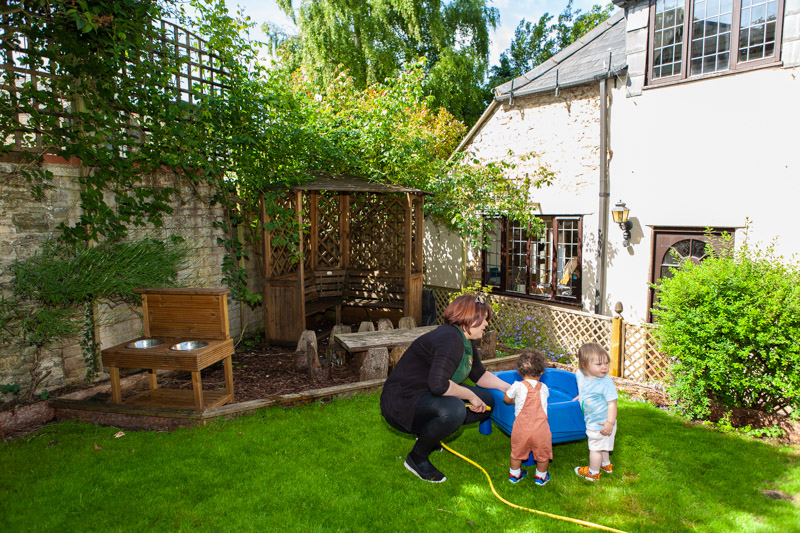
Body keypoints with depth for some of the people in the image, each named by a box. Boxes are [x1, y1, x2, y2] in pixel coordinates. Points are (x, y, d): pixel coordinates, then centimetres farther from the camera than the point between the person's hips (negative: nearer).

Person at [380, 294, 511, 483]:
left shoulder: (466, 340, 7)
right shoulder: (450, 339, -26)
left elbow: (479, 374, 20)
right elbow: (438, 384, -36)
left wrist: (509, 389, 12)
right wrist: (470, 396, -22)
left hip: (426, 396, 10)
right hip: (401, 401, -10)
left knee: (486, 403, 6)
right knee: (454, 409, -37)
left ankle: (428, 434, 15)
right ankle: (417, 458, -11)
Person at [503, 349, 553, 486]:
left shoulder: (518, 386, -5)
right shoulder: (544, 388, 2)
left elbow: (506, 399, 9)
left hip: (521, 428, 0)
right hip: (540, 428, 1)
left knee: (517, 452, 20)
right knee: (543, 454, 22)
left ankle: (514, 474, 37)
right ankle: (541, 477, 38)